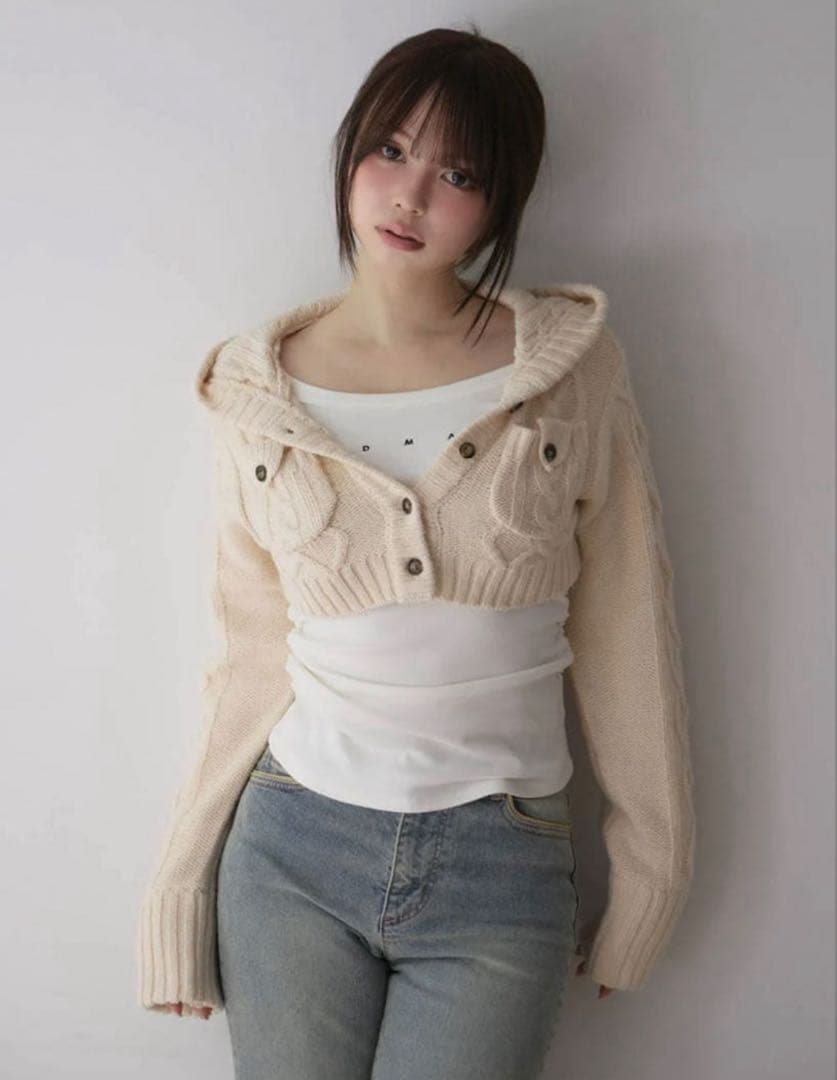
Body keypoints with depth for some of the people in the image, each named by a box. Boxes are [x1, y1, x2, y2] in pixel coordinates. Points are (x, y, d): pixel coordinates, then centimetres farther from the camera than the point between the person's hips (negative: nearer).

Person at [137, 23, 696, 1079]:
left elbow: (625, 639, 0)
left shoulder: (574, 367, -4)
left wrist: (649, 876, 5)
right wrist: (180, 892, 8)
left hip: (501, 870, -1)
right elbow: (253, 657, 5)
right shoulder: (255, 394, 0)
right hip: (292, 848, 2)